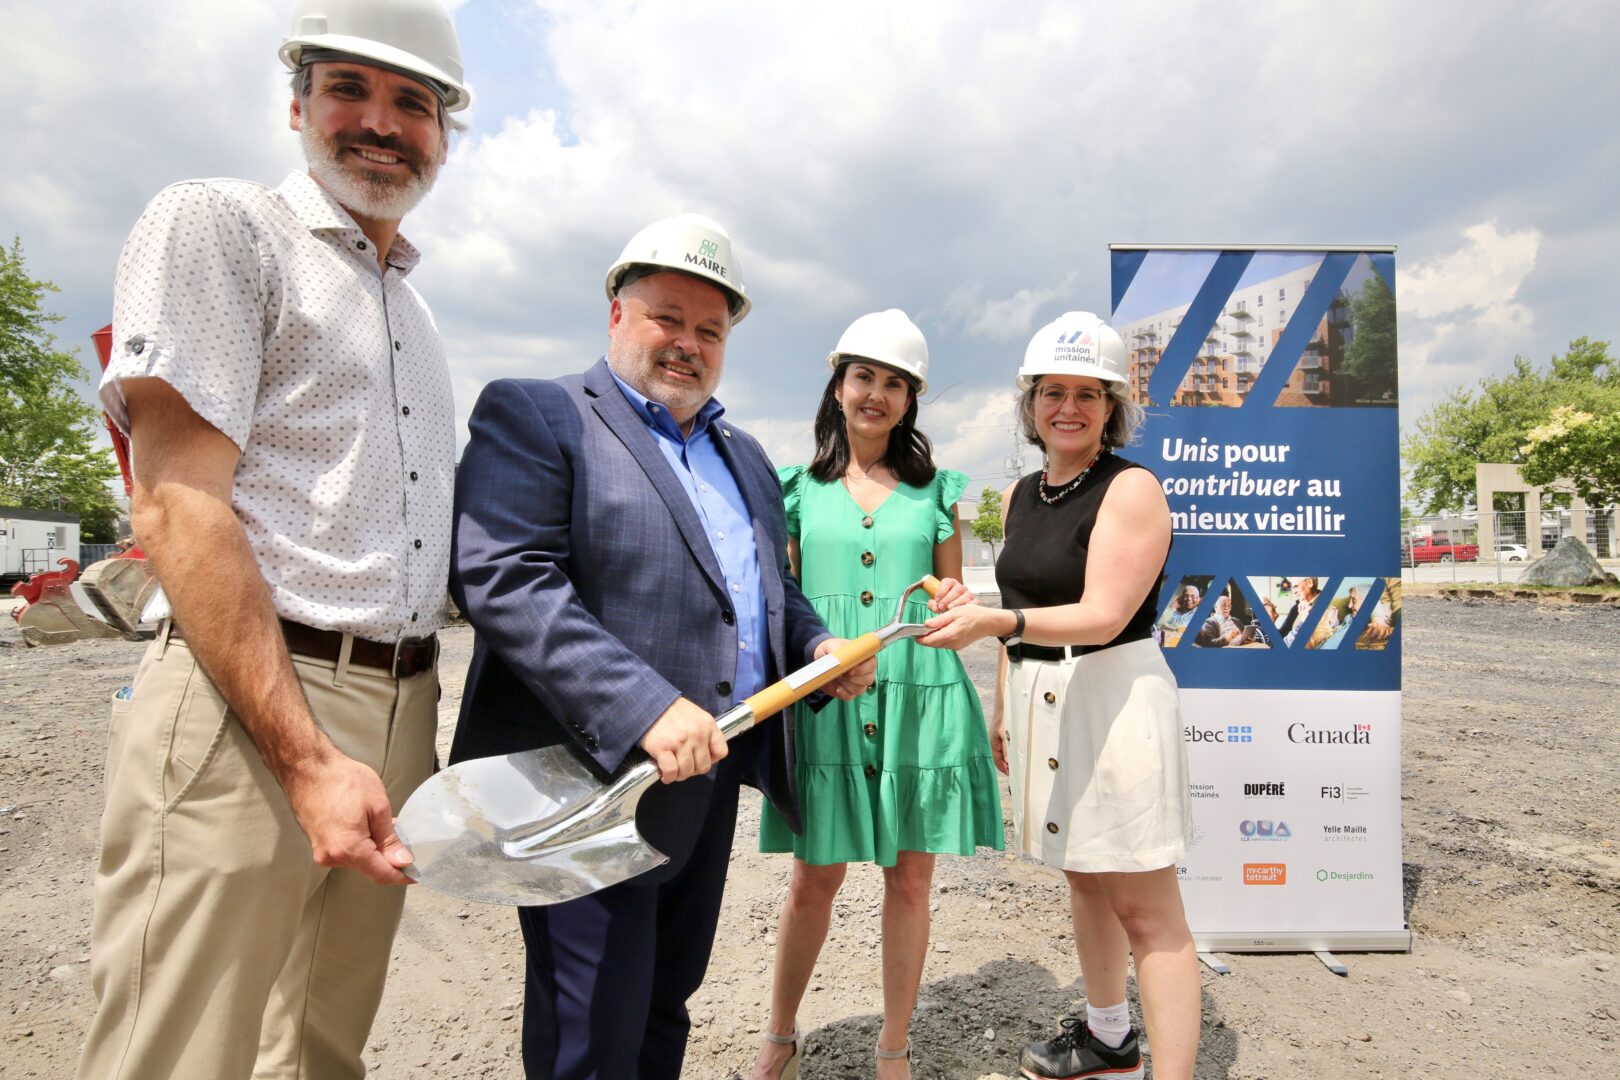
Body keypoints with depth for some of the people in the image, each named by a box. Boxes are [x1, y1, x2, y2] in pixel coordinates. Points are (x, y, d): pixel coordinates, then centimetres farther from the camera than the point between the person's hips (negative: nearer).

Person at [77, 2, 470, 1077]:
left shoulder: (415, 313, 19)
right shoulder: (218, 225, -2)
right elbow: (178, 508, -13)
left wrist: (417, 723, 15)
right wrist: (309, 757, -19)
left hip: (399, 714, 7)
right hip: (245, 710, -7)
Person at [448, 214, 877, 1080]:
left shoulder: (744, 456, 19)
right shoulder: (532, 415, -5)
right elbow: (500, 577, -18)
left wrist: (818, 647, 4)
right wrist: (644, 707, -26)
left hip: (710, 774, 7)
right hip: (593, 779, -7)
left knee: (665, 1010, 20)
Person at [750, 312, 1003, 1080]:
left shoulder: (936, 492, 7)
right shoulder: (800, 490, 6)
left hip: (918, 698, 1)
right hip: (826, 699, 0)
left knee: (910, 876, 9)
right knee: (814, 877, 7)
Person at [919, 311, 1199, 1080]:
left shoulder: (1132, 489, -11)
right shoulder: (1021, 495, 11)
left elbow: (1102, 616, -20)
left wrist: (991, 620, -34)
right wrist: (1000, 709, 20)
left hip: (1114, 697, -7)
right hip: (1039, 700, 8)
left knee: (1145, 908, -3)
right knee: (1082, 877, 20)